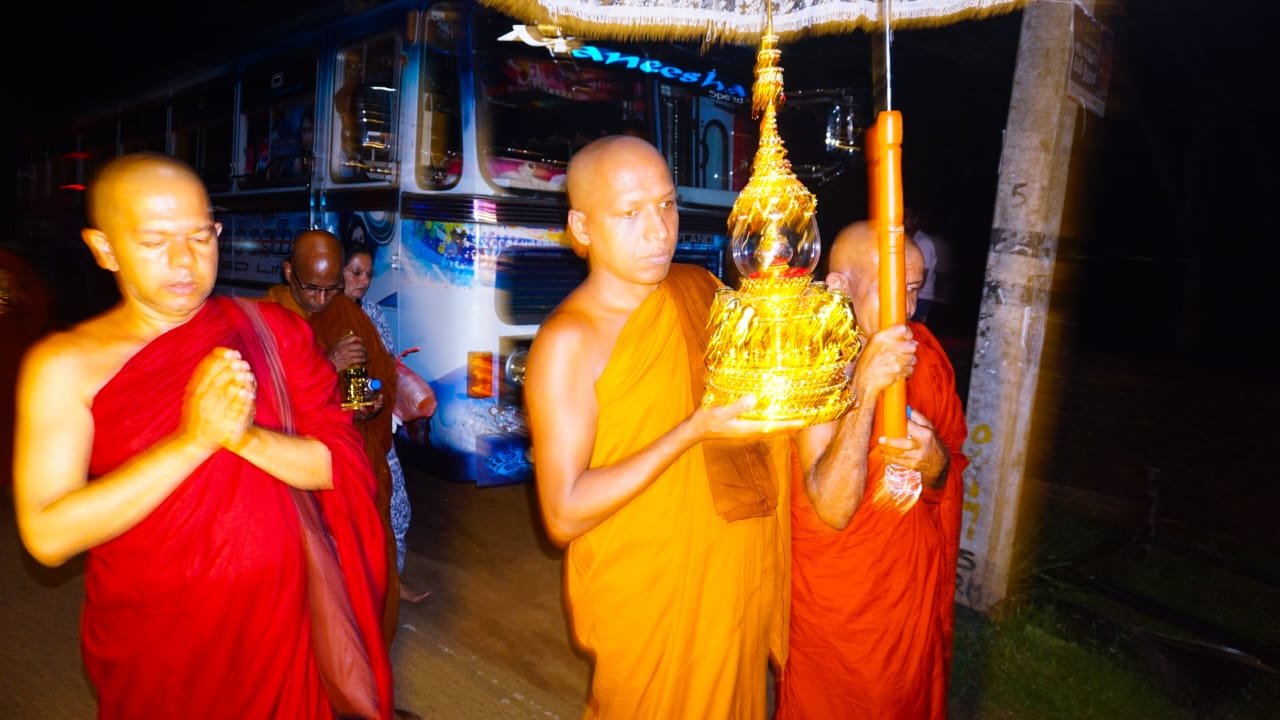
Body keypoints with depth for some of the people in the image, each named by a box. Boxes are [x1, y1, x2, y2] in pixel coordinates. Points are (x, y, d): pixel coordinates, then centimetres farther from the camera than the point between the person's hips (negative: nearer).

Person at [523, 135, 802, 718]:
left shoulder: (699, 287, -2)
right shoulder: (568, 341, -20)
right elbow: (563, 516, -22)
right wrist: (693, 431, -29)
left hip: (737, 577, 6)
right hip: (648, 601, -6)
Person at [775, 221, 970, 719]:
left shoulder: (923, 351, -8)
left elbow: (953, 470, 2)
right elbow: (833, 509, -31)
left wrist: (936, 464, -22)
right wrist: (865, 388, -38)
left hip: (918, 581, 4)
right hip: (837, 599, -4)